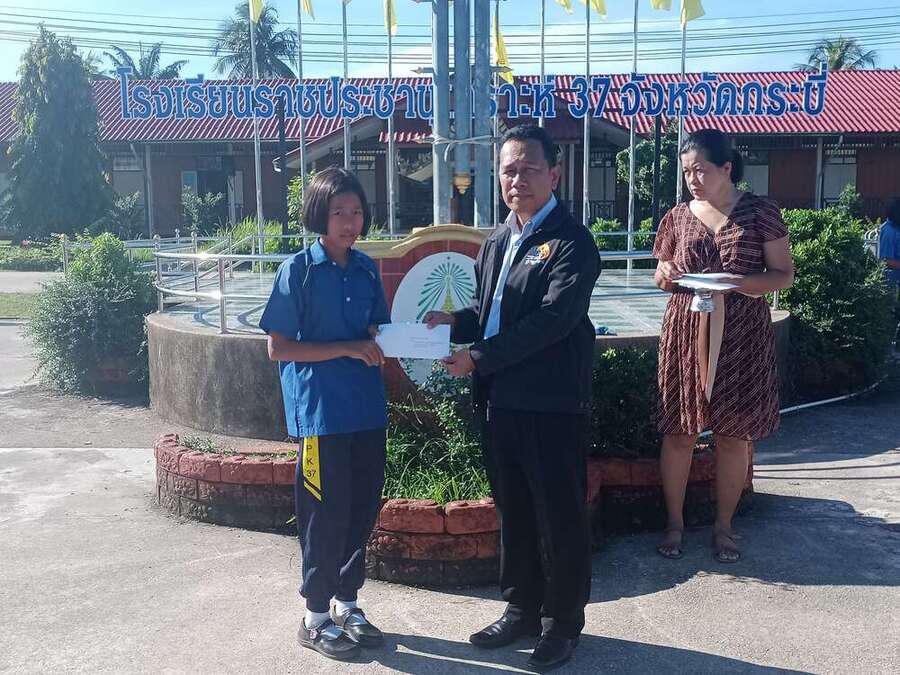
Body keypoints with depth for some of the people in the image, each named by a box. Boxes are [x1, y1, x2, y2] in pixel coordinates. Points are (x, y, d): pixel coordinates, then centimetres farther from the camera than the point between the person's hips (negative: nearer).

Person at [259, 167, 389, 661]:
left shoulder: (366, 268, 8)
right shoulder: (298, 270, -8)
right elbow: (278, 347, -10)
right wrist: (347, 348, -17)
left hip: (367, 408, 6)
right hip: (320, 412, -6)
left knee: (363, 509, 12)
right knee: (326, 514, 2)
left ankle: (346, 604, 30)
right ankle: (316, 617, 20)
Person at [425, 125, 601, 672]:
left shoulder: (572, 242, -11)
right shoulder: (496, 241, 14)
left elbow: (551, 320, -20)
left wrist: (478, 358, -19)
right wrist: (456, 322, -1)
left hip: (552, 403, -7)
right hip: (500, 400, 8)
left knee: (560, 518, 6)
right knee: (513, 512, 18)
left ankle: (563, 622, 23)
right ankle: (523, 609, 34)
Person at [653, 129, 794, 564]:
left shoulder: (760, 212, 0)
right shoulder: (677, 218, 8)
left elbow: (783, 275, -1)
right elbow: (662, 275, 17)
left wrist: (736, 282, -18)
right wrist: (665, 276, -7)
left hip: (742, 338, -1)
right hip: (686, 335, 2)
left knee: (734, 434, 5)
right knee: (679, 431, 3)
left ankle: (724, 526, 20)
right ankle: (674, 522, 18)